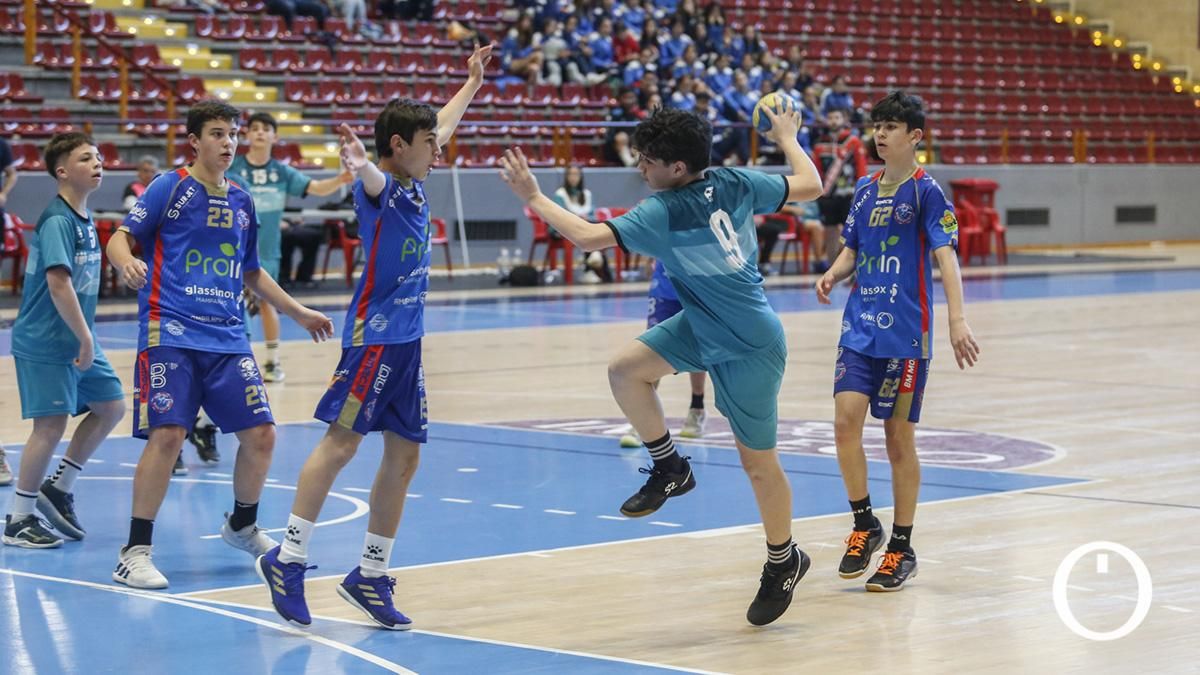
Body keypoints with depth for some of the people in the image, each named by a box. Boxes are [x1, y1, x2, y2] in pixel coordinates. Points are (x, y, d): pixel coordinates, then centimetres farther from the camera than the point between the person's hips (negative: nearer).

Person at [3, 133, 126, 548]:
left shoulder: (84, 218, 11)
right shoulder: (57, 221, -17)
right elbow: (58, 283, -25)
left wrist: (86, 338, 16)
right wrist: (84, 338, -22)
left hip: (77, 339, 9)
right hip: (45, 342, -9)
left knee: (111, 406, 11)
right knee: (51, 424, -7)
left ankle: (59, 488, 22)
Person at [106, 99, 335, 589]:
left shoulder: (242, 202, 16)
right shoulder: (171, 187, 0)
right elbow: (120, 238, -6)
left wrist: (300, 313, 30)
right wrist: (126, 262, -29)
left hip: (227, 337, 5)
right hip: (171, 332, -5)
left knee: (260, 435, 0)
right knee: (167, 435, -16)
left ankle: (242, 526, 27)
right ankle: (135, 553, -4)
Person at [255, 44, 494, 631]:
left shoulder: (415, 187, 16)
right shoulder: (380, 187, -8)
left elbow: (441, 126, 34)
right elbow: (371, 180, -35)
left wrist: (472, 83, 47)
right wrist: (357, 166, -58)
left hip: (407, 340, 9)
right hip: (375, 334, -9)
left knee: (404, 455, 7)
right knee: (342, 440, -13)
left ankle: (371, 577, 12)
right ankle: (287, 560, -11)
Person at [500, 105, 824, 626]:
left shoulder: (663, 213, -25)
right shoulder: (736, 184, -6)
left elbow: (587, 236, -29)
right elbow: (810, 185, 3)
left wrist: (532, 197, -19)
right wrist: (788, 138, 21)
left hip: (750, 347, -9)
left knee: (758, 462, 5)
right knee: (625, 370, -3)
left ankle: (783, 562, 22)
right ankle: (670, 469, 11)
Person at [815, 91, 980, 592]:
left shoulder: (925, 191, -6)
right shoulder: (865, 189, 12)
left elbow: (946, 255, -14)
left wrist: (957, 320, -26)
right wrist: (833, 274, -1)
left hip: (905, 332, -5)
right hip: (859, 327, 5)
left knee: (899, 436, 1)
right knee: (845, 419, -10)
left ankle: (901, 549, 12)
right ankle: (864, 524, 9)